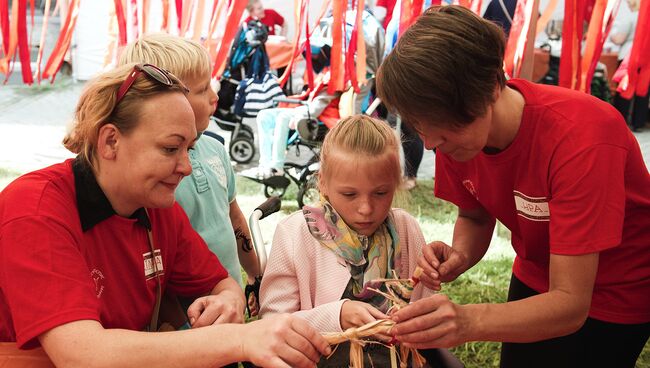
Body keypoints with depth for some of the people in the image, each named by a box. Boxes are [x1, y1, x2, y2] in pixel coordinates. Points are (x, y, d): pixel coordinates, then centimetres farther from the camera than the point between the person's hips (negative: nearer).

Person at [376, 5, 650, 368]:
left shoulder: (581, 137, -36)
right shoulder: (457, 128, -18)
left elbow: (571, 304, -36)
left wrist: (469, 321, -53)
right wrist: (459, 256, -24)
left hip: (615, 290, -5)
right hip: (536, 278, 5)